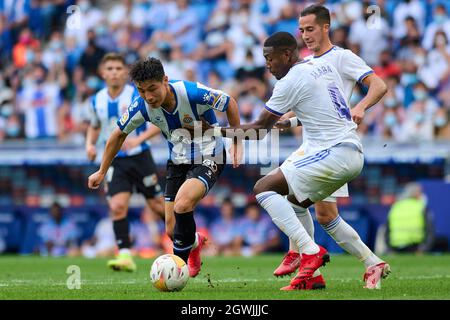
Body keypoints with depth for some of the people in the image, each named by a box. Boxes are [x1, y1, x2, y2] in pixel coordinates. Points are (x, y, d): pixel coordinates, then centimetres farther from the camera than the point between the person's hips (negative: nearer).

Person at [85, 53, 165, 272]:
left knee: (157, 205, 4)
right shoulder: (97, 101, 3)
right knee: (117, 206, -15)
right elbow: (94, 126, 22)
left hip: (140, 157, -3)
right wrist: (90, 144, 1)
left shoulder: (137, 96, -10)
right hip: (115, 161, 3)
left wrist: (139, 139, -22)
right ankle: (125, 255, -16)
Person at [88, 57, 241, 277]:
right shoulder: (142, 106, -16)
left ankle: (179, 262, -11)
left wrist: (236, 144, -9)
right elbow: (119, 134, 3)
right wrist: (102, 172, 10)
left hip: (208, 159, -5)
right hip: (177, 161, 5)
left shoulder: (193, 93, -28)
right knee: (173, 229, 3)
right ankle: (194, 242, 39)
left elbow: (229, 103, -10)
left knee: (182, 204, -30)